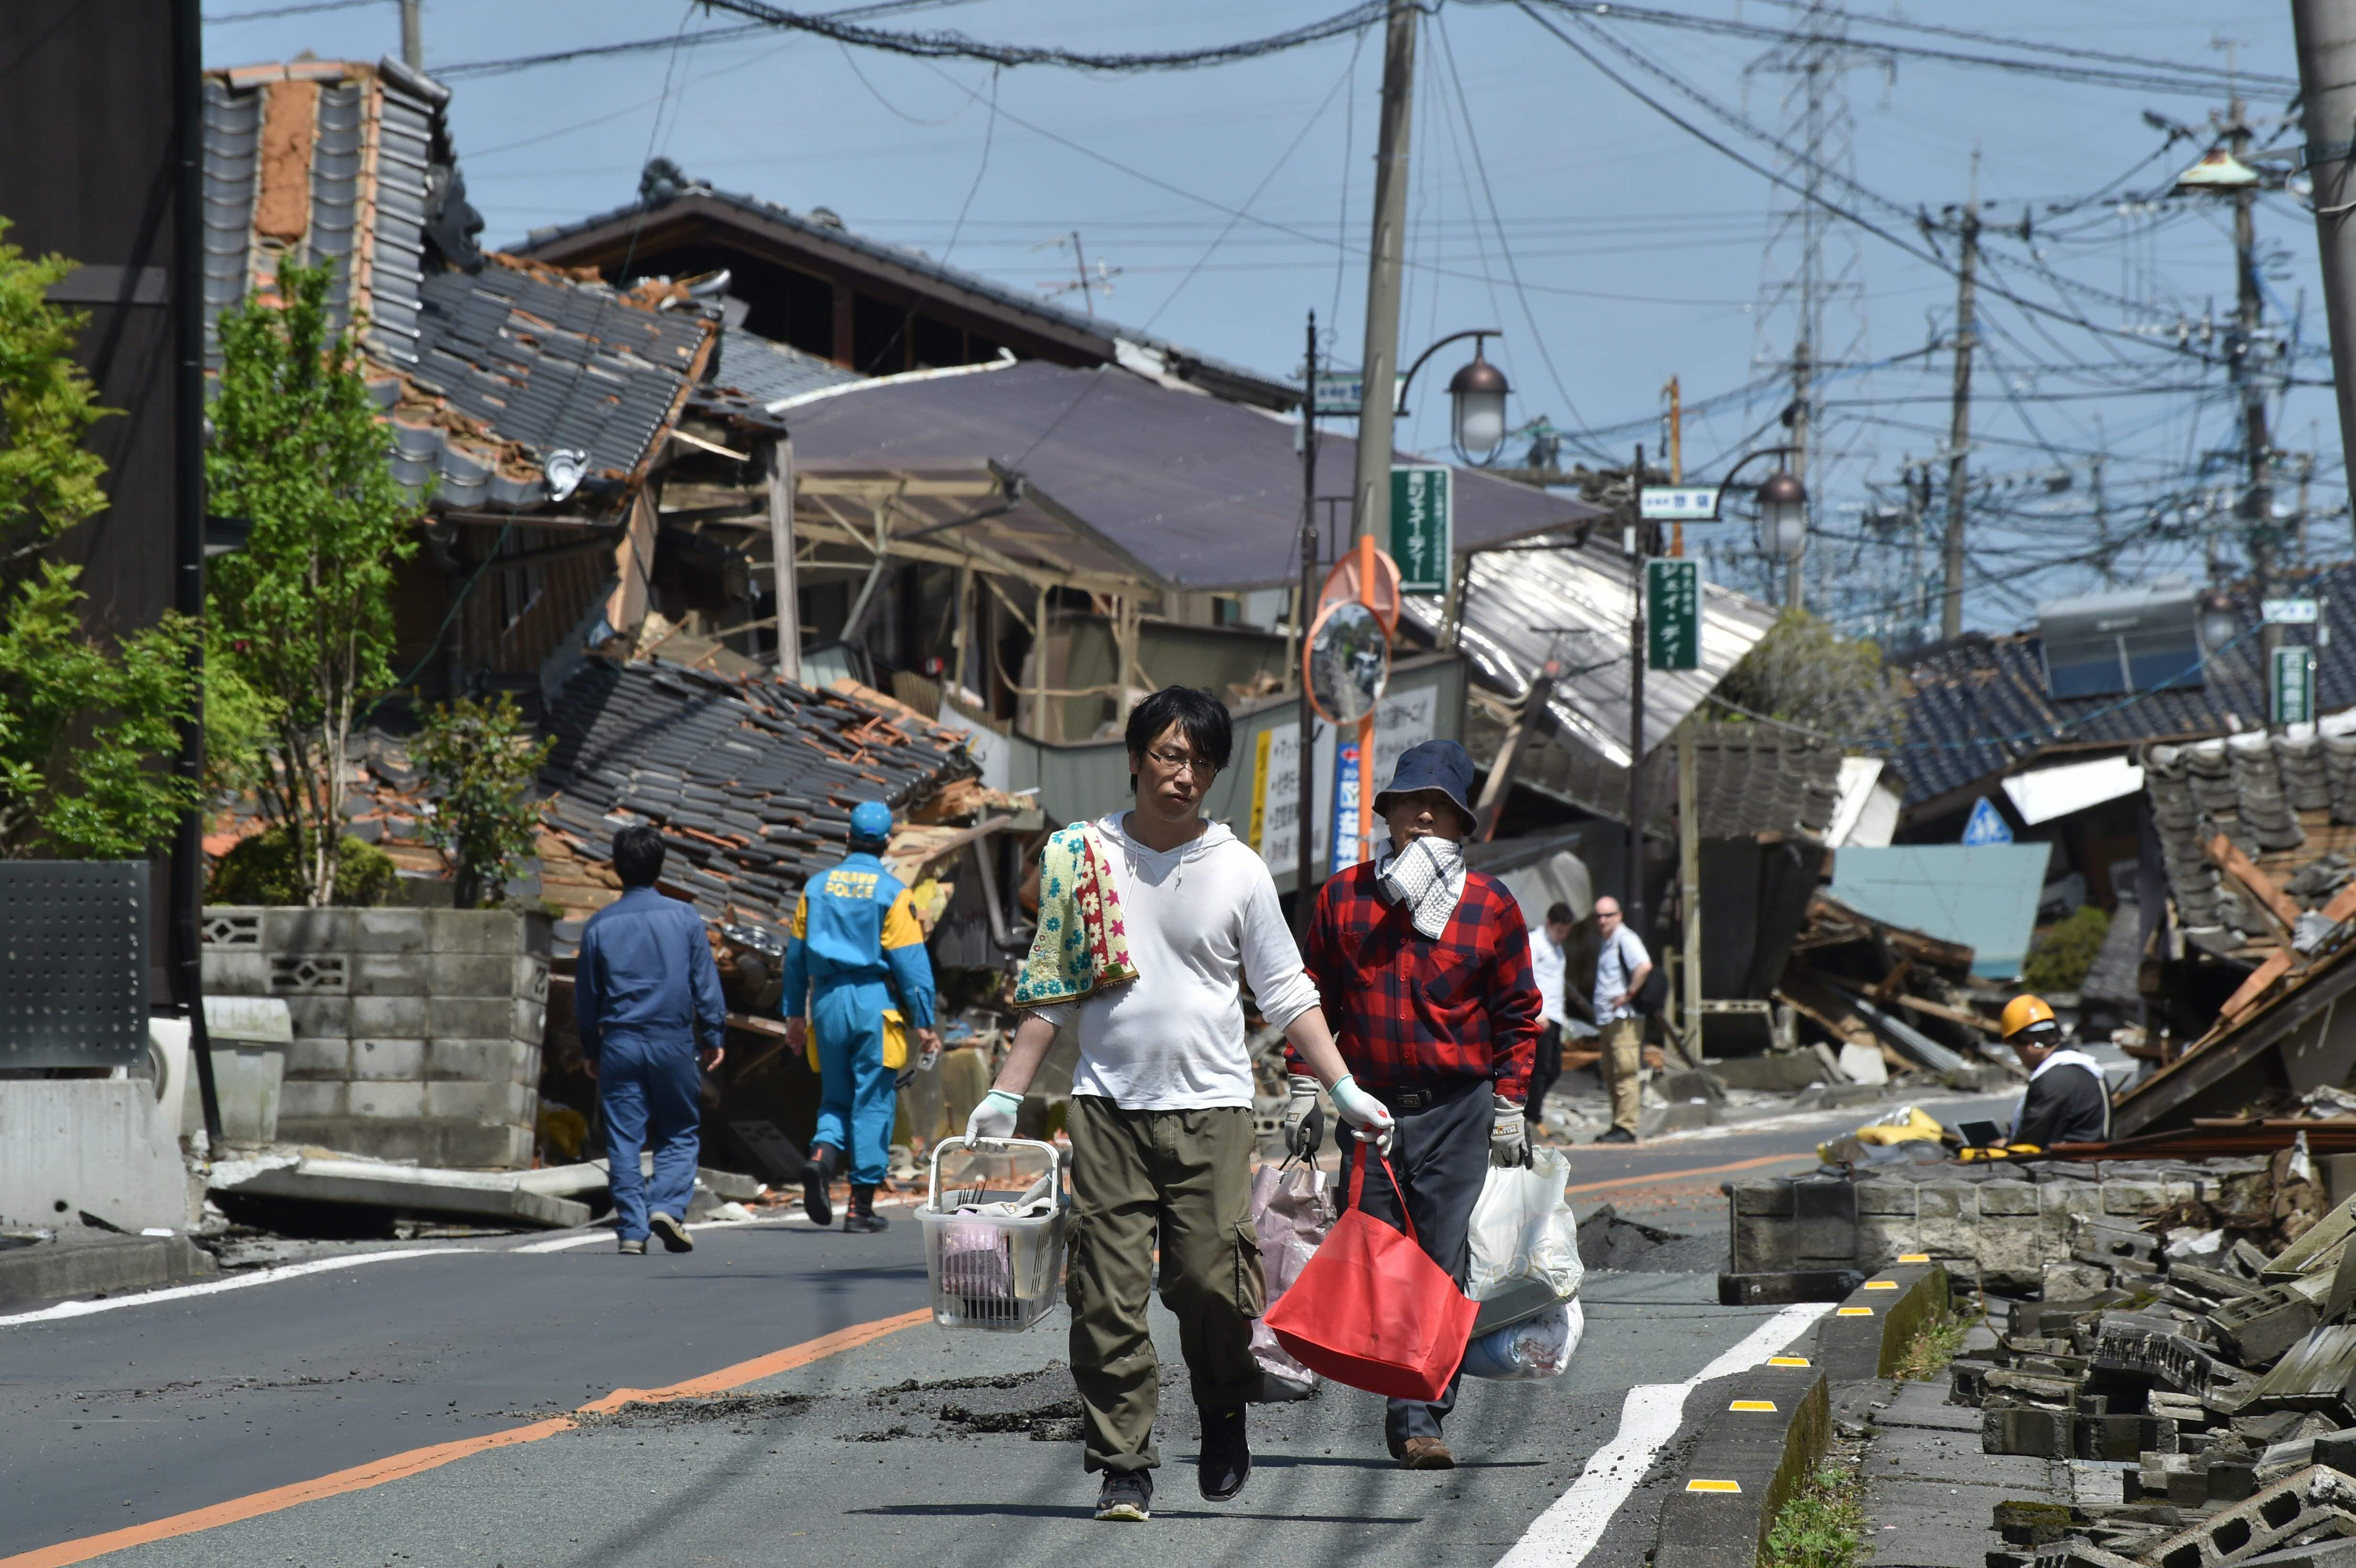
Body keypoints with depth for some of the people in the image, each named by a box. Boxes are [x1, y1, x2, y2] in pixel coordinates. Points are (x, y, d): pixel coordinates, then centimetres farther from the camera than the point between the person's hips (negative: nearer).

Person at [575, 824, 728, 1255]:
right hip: (673, 1040, -1)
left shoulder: (600, 925, 2)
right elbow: (706, 983, 0)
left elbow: (585, 993, 9)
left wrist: (590, 1050, 18)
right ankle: (668, 1206, -10)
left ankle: (632, 1228, -1)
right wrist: (714, 1036, 9)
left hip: (620, 1043, 1)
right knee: (679, 1134, 10)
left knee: (623, 1139, 4)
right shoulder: (684, 918, -2)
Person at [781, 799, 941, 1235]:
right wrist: (924, 1023, -4)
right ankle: (862, 1206, 2)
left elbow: (796, 954, 11)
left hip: (828, 1002, 4)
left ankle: (822, 1155, -15)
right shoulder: (892, 893, -6)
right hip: (874, 1002, -4)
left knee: (836, 1097, 15)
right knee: (874, 1101, 2)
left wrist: (794, 1014, 19)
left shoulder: (816, 888, 7)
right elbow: (911, 962, -8)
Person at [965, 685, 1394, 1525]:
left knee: (1213, 1282, -7)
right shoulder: (1080, 855, 4)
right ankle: (1124, 1466, 3)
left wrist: (1345, 1091, 0)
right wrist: (1003, 1097, 7)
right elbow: (1049, 990, 11)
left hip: (1212, 1108, -1)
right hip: (1109, 1104, 1)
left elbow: (1287, 995, 7)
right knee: (1108, 1293, -5)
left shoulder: (1239, 871, 2)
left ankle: (1225, 1416, 21)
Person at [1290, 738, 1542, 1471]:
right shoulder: (1343, 898, 6)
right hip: (1367, 1106, 2)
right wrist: (1304, 1092, 6)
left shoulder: (1492, 907, 2)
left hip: (1457, 1111, -2)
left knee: (1443, 1268, -6)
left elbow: (1517, 1012, 8)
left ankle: (1421, 1416, -5)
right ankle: (1408, 1410, 12)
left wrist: (1510, 1108, 4)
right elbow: (1315, 998, 11)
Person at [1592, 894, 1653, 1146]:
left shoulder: (1626, 939, -11)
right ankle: (1618, 1125, 16)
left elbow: (1644, 967, -28)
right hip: (1606, 1019, 10)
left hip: (1624, 1019, -10)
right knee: (1612, 1076, 12)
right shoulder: (1606, 943, 20)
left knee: (1626, 1073, -11)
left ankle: (1626, 1127, -14)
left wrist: (1629, 995, -20)